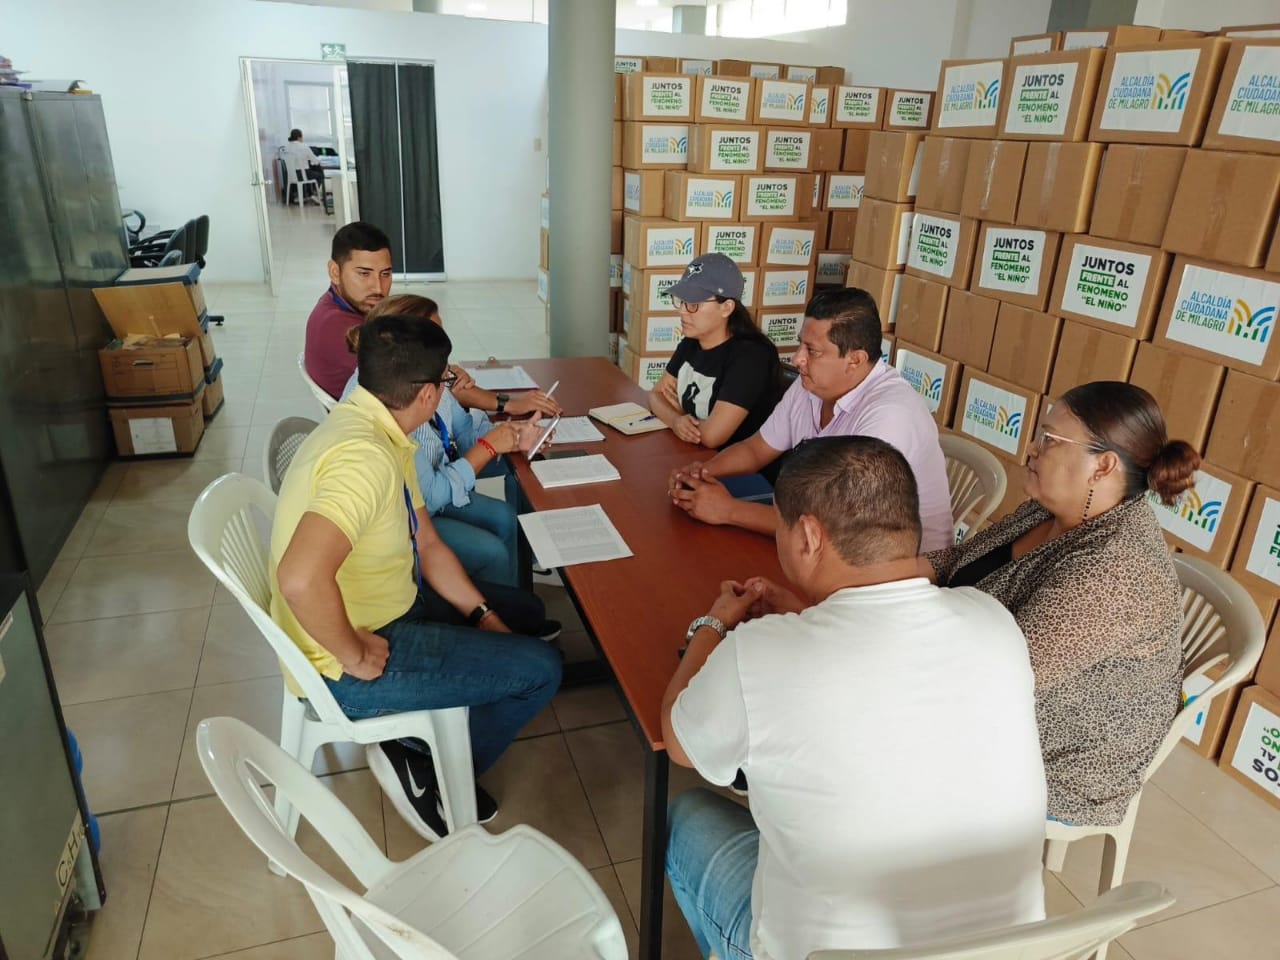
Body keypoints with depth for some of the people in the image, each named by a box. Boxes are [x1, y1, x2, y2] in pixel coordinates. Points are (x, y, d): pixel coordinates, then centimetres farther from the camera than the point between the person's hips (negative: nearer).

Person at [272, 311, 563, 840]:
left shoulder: (374, 429, 4)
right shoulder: (365, 455, -29)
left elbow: (427, 545, 9)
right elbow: (300, 578, -43)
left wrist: (481, 614, 2)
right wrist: (357, 658, -26)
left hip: (388, 611, 10)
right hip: (346, 671, -10)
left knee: (525, 612, 18)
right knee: (540, 668, -9)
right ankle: (426, 769, 7)